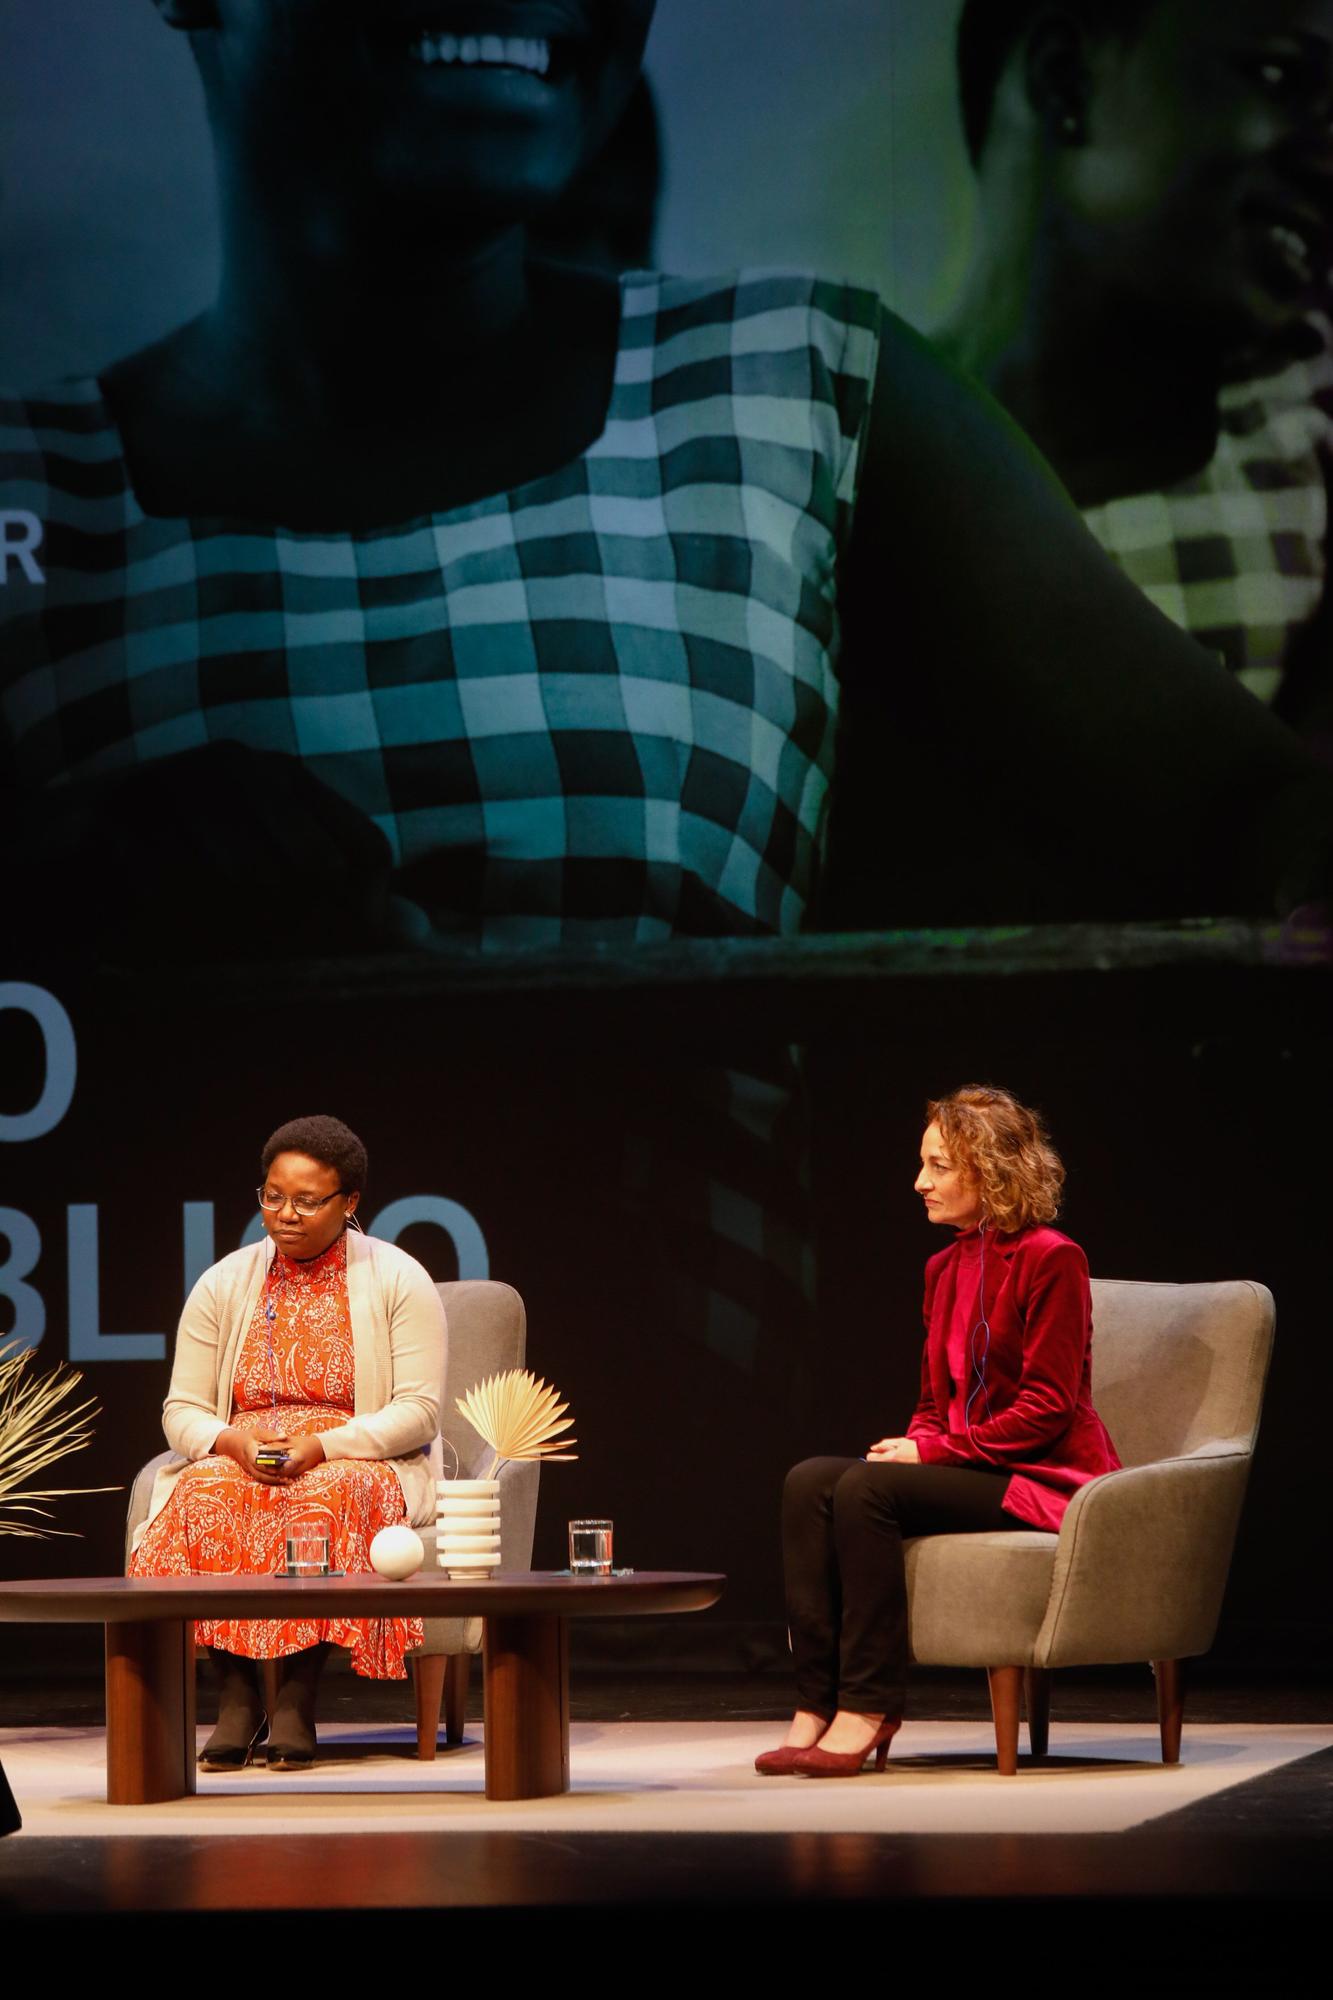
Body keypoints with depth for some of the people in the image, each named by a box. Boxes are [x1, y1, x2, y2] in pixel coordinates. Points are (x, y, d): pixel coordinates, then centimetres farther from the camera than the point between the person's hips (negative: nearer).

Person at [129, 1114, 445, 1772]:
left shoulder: (398, 1280, 2)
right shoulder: (224, 1285, 10)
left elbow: (419, 1412, -6)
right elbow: (181, 1411, 8)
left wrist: (322, 1447, -20)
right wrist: (232, 1442, -16)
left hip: (353, 1462, -2)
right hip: (238, 1459, 2)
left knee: (329, 1501, -38)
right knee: (204, 1498, -33)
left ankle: (297, 1699, -34)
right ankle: (235, 1694, -32)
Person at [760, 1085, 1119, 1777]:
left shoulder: (1050, 1259, -10)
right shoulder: (947, 1267, 15)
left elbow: (1047, 1407, -15)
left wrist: (934, 1451, -17)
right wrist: (912, 1447, -3)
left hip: (1042, 1478, -8)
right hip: (962, 1463, 8)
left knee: (867, 1490, -28)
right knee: (809, 1481, -17)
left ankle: (868, 1707, -24)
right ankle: (818, 1705, -23)